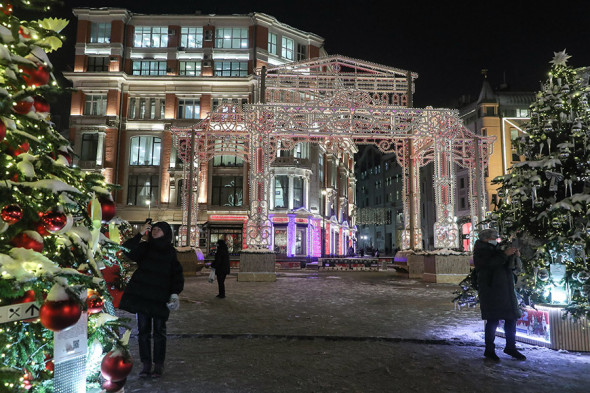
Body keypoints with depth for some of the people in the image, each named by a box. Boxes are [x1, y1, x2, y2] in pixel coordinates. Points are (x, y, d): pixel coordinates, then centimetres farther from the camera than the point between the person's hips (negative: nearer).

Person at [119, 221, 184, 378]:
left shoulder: (170, 252, 5)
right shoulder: (144, 248, 5)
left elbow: (177, 275, 3)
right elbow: (127, 250, -13)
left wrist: (175, 293, -9)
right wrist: (140, 235, -18)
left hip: (160, 298, -1)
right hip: (142, 295, 1)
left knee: (159, 332, 5)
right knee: (143, 331, 6)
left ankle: (159, 365, 14)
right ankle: (146, 364, 16)